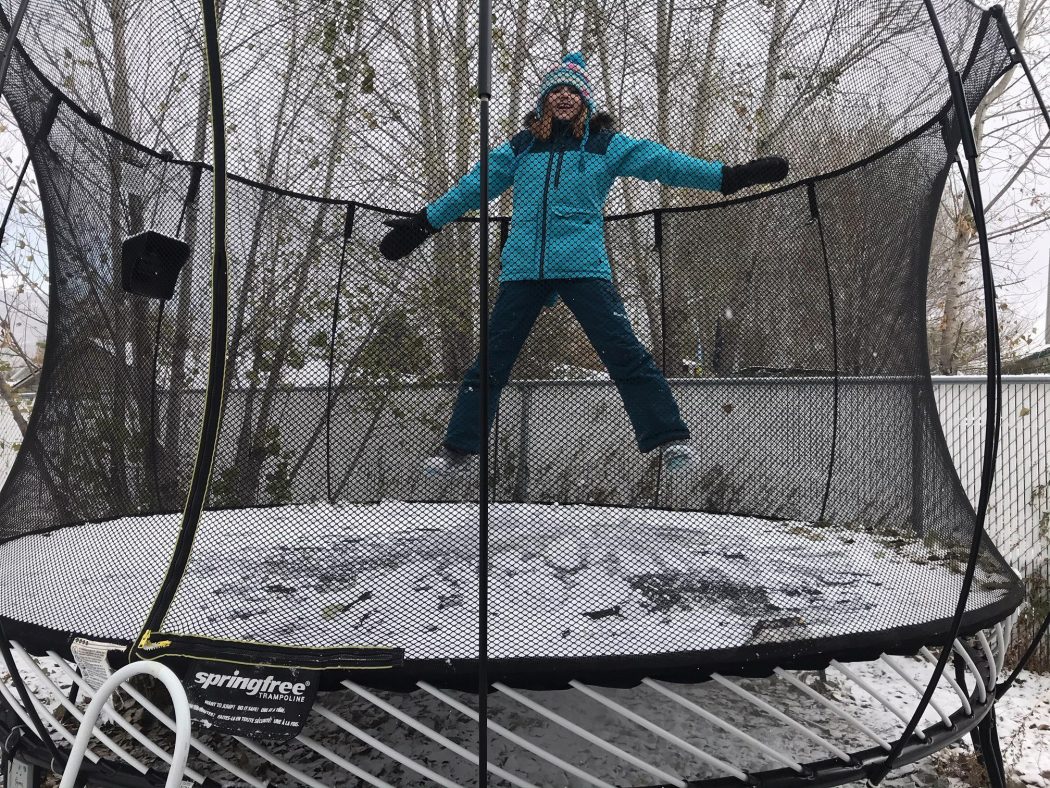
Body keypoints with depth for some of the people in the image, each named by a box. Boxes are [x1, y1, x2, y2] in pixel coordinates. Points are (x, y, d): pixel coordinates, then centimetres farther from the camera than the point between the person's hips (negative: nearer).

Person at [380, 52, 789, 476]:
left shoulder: (604, 144, 9)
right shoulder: (520, 147, 15)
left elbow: (663, 162, 4)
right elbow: (472, 187, 21)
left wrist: (730, 175, -3)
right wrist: (421, 223, 24)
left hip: (583, 266, -2)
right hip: (523, 268, 2)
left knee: (624, 352, -11)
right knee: (491, 360, 5)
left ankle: (669, 438, -5)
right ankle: (459, 447, 16)